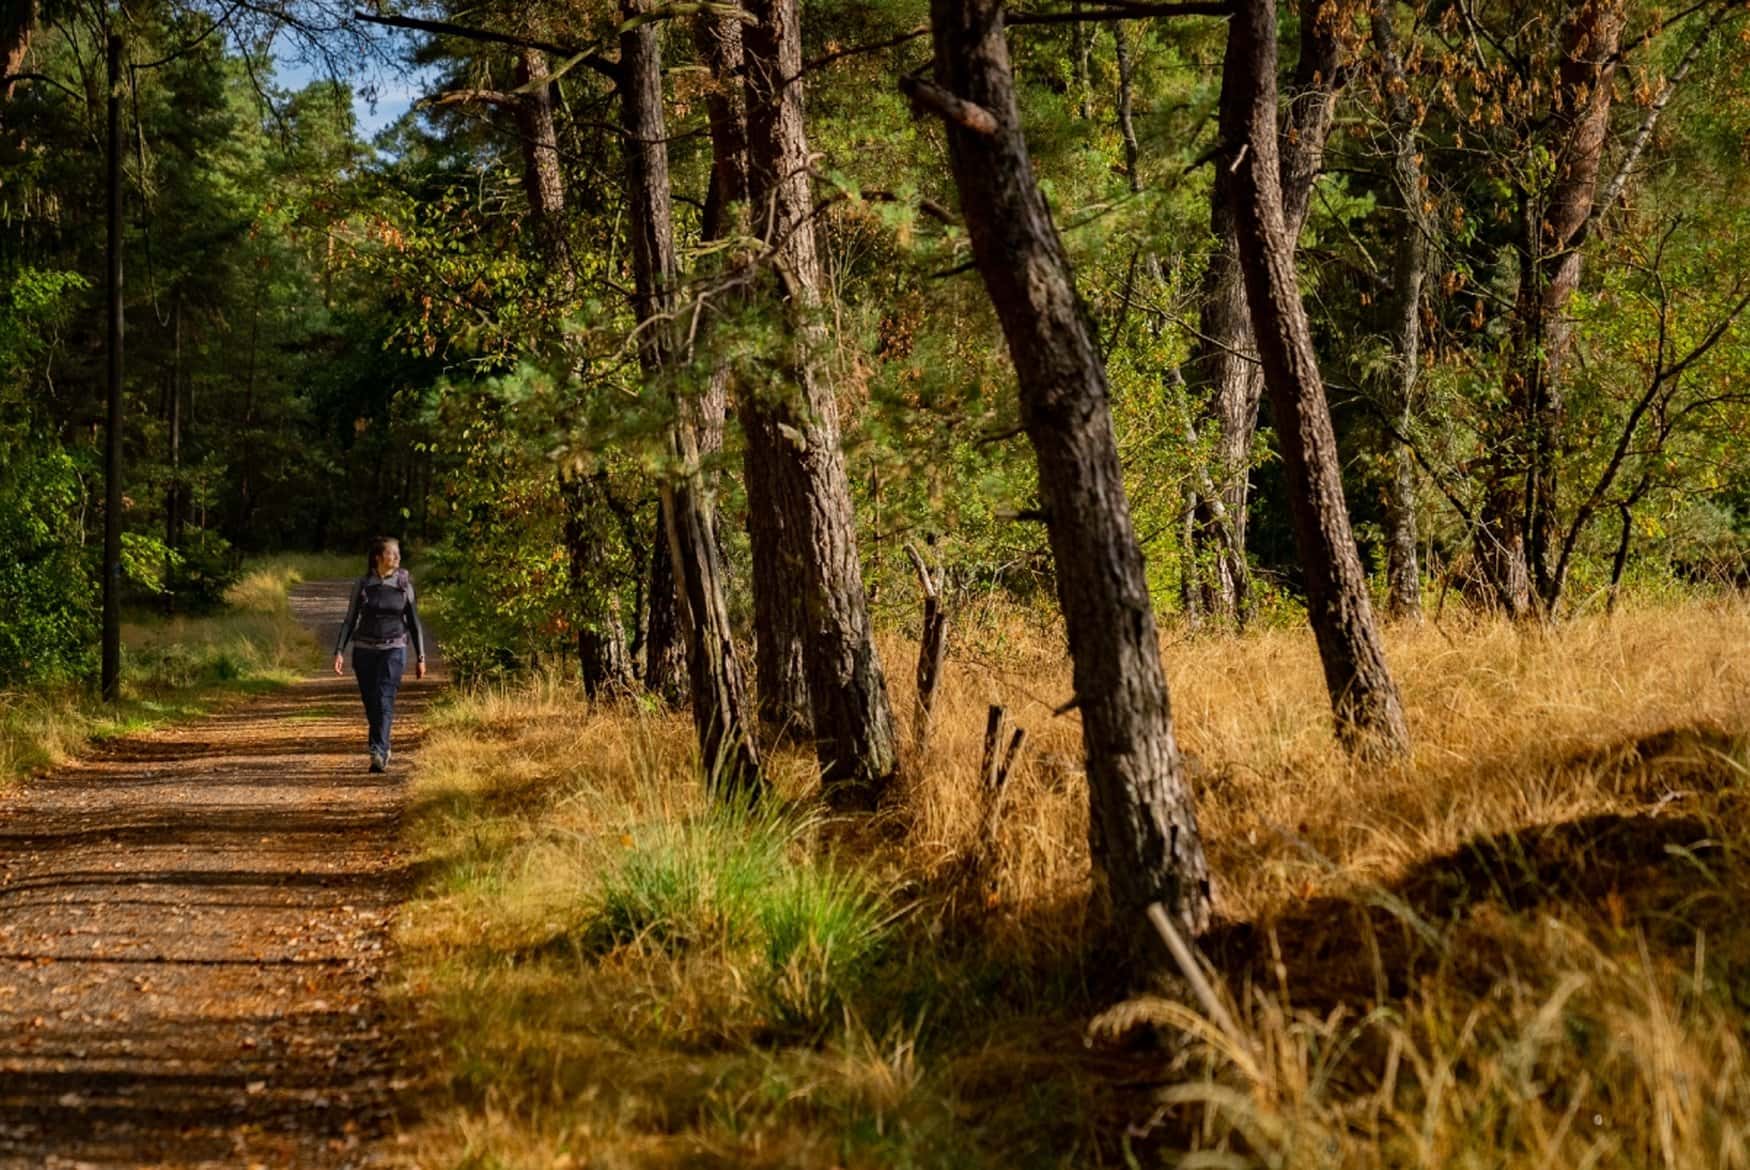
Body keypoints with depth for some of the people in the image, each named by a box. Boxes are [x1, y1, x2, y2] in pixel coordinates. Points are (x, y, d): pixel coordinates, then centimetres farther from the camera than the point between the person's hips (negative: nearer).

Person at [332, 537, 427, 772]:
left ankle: (378, 754, -21)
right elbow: (350, 620, 4)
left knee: (384, 701, -16)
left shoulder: (404, 584, 2)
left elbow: (413, 621, 8)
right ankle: (383, 748, 23)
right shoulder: (363, 584, 1)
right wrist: (339, 651, -6)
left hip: (394, 649, -1)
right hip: (364, 649, 1)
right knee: (371, 705, 6)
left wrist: (421, 657, 7)